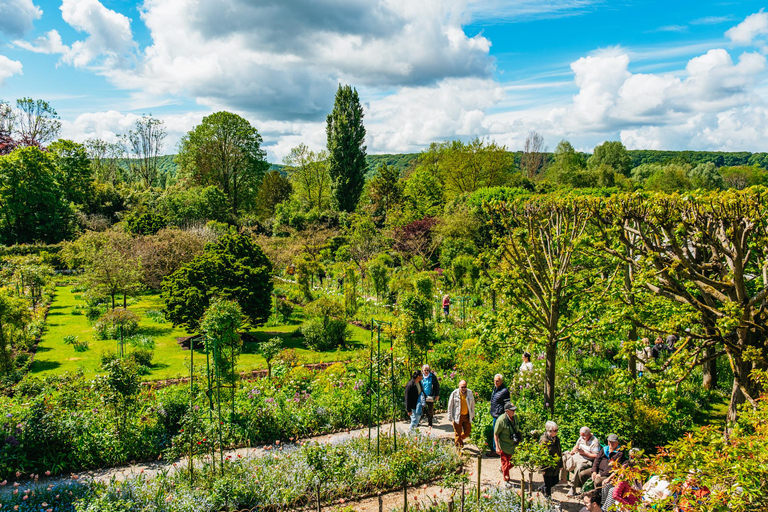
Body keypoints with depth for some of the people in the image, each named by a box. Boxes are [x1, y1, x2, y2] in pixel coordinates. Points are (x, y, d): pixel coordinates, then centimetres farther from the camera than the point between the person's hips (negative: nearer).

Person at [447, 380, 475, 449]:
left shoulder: (470, 393, -3)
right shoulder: (454, 393, -12)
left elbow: (472, 404, 10)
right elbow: (450, 406, -5)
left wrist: (472, 414, 14)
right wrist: (450, 417, -4)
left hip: (467, 416, 3)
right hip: (457, 416, -3)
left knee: (467, 431, 10)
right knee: (458, 433, 4)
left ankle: (460, 438, 39)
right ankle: (459, 446, 20)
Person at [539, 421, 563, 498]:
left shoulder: (556, 439, 5)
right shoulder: (544, 440, -19)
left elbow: (560, 452, 16)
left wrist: (560, 465, 16)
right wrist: (543, 468, -16)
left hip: (555, 467, 7)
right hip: (548, 467, -7)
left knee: (555, 481, 18)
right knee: (548, 484, 6)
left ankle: (542, 489, 38)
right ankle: (547, 497, 26)